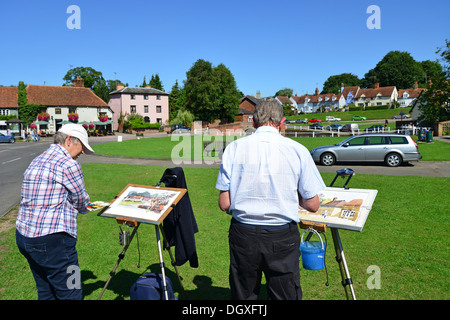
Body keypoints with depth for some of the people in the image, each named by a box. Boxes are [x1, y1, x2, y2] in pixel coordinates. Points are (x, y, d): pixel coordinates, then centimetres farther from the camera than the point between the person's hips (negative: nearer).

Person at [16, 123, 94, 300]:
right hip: (52, 241, -9)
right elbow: (81, 202, -4)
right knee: (70, 294, 1)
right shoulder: (69, 165, -14)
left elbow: (44, 199, 15)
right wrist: (83, 206, 19)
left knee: (45, 293, 19)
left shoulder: (36, 161, 14)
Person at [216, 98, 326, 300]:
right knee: (286, 295, 16)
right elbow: (312, 205, -2)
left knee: (243, 295, 19)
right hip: (282, 237, -1)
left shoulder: (234, 147, -5)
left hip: (243, 234, 1)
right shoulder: (298, 150, -7)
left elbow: (224, 204, -4)